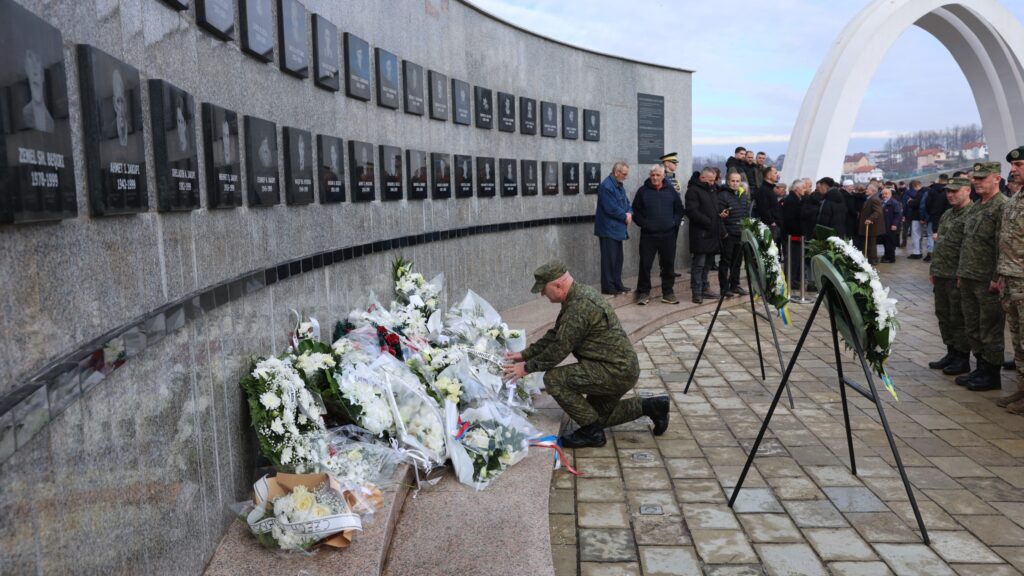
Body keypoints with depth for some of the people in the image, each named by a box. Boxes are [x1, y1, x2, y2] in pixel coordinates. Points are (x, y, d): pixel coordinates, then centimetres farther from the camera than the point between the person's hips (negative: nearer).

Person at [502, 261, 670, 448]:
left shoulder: (580, 306, -23)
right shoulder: (580, 294, 8)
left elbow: (560, 348, -21)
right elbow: (555, 334, 15)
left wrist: (527, 368, -10)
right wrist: (525, 354, 12)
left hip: (615, 372, -11)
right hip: (622, 368, 11)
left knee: (553, 379, -17)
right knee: (598, 415, 24)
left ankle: (592, 432, -6)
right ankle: (648, 406, 23)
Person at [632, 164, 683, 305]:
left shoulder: (671, 191, 8)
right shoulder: (643, 191, 2)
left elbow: (679, 209, 15)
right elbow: (635, 211, 4)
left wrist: (675, 222, 2)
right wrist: (643, 223, -7)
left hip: (668, 235, 2)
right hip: (648, 235, -2)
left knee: (668, 264, 7)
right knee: (645, 264, -2)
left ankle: (668, 293, 17)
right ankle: (643, 293, 8)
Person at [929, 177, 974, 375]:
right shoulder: (947, 215, 17)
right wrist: (933, 269, 19)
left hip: (958, 277, -9)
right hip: (941, 275, 9)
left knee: (959, 319, -1)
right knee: (943, 315, 15)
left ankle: (963, 359, 10)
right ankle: (951, 352, 27)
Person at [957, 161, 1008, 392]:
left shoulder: (1003, 206, -11)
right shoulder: (975, 207, 17)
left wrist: (997, 278, -20)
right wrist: (962, 273, 18)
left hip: (987, 281, -9)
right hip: (969, 278, 9)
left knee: (990, 329, 0)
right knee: (973, 327, 15)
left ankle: (992, 375, 10)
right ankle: (981, 368, 26)